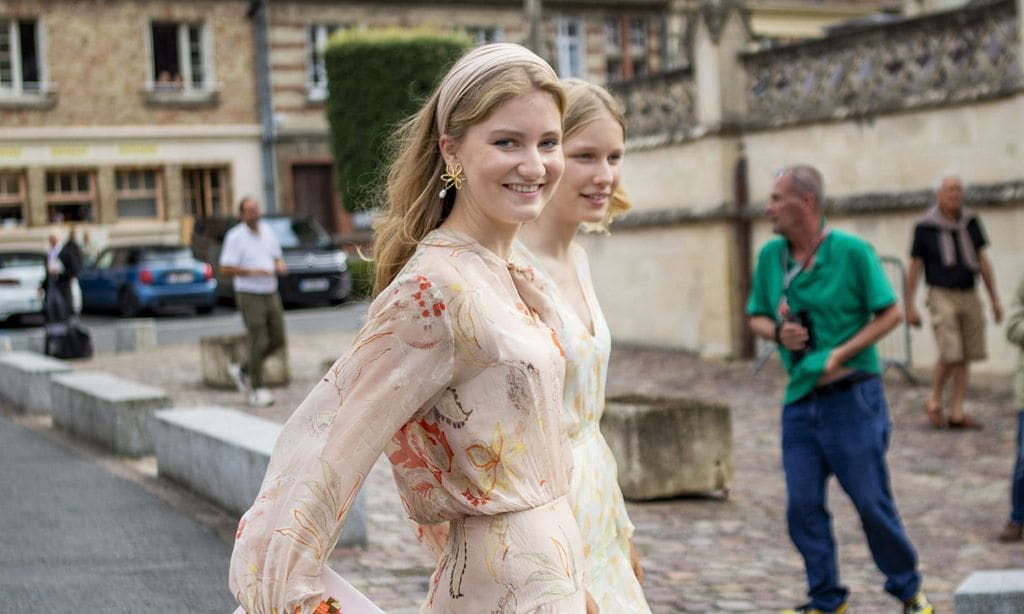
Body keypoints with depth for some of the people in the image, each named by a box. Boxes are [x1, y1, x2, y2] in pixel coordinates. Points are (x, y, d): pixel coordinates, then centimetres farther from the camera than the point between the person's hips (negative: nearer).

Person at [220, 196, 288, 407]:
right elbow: (226, 268, -13)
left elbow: (277, 257, 19)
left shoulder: (267, 231, 9)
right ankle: (257, 391, 3)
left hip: (271, 294, 6)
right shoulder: (235, 236, -9)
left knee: (277, 341, 7)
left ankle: (243, 370, 24)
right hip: (250, 295, -6)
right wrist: (253, 272, -21)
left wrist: (280, 265, -4)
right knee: (259, 343, -8)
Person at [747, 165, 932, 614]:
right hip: (799, 399, 5)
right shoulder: (770, 256, 5)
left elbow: (890, 313, -8)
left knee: (871, 500, 2)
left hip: (851, 396, -5)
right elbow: (756, 317, 14)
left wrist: (839, 356, -15)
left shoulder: (852, 251, -10)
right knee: (803, 505, 4)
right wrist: (778, 332, -9)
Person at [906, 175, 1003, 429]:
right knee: (950, 355, -15)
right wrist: (910, 306, -1)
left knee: (965, 358, 3)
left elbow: (982, 261, 14)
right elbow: (915, 268, 1)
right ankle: (934, 401, 7)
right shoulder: (925, 227, -4)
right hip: (942, 296, -4)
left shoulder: (971, 222, 8)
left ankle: (956, 413, 9)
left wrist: (994, 299, 13)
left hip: (969, 296, 5)